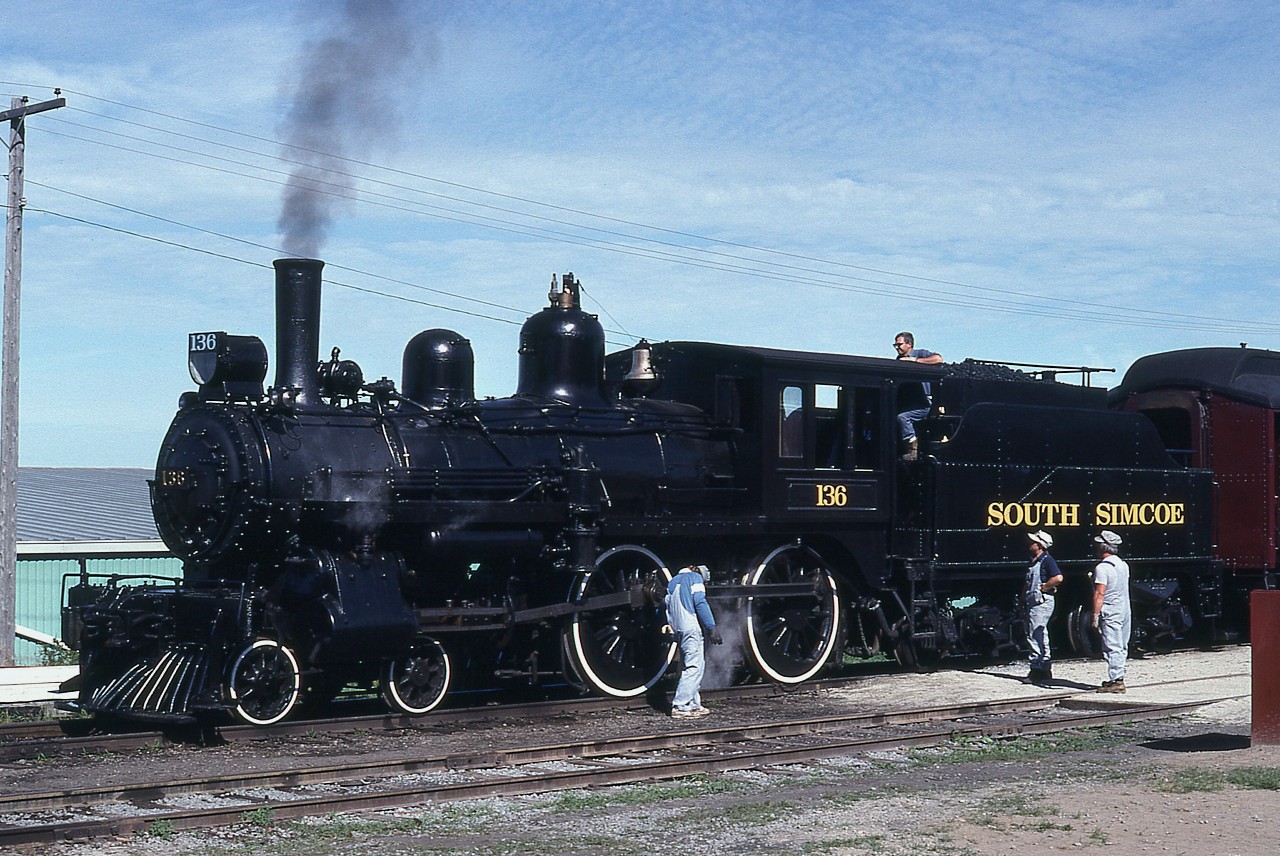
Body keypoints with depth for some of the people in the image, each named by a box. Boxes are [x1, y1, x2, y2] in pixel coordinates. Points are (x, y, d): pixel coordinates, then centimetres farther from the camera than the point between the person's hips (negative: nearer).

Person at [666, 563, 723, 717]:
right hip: (691, 628, -8)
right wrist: (711, 627, -16)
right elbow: (700, 603, -12)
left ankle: (694, 705, 14)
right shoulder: (695, 578, -1)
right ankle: (680, 706, -16)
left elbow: (668, 606, 21)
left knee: (690, 666, 15)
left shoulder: (672, 581, 22)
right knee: (694, 666, -9)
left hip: (677, 630, 8)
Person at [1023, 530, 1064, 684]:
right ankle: (1045, 669, 22)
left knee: (1034, 636, -12)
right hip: (1033, 602, 10)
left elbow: (1058, 578, -25)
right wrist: (1025, 593, 14)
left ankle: (1036, 669, -11)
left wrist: (1043, 588, -17)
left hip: (1042, 601, -10)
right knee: (1040, 635, 15)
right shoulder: (1033, 561, 16)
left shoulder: (1047, 560, -13)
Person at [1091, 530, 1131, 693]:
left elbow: (1099, 594, -19)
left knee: (1112, 648, -6)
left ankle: (1116, 681, -8)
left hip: (1110, 613, -8)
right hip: (1125, 610, 8)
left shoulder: (1102, 568, -16)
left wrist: (1095, 615, -17)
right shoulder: (1123, 565, 10)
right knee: (1121, 647, 12)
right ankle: (1118, 678, 18)